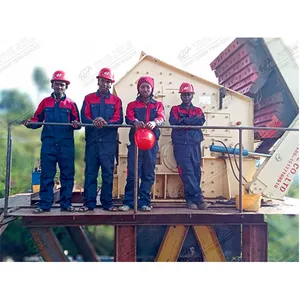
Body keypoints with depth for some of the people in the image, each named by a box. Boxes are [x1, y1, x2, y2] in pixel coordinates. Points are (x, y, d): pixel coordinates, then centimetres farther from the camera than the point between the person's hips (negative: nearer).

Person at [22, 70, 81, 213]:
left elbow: (76, 122, 4)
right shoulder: (45, 102, 12)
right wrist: (29, 123, -11)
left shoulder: (71, 104, 10)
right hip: (48, 144, 0)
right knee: (46, 175, 2)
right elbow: (37, 119, 9)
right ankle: (44, 204, 8)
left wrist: (76, 124, -18)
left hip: (66, 145, 0)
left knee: (67, 175, 3)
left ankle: (66, 204, 11)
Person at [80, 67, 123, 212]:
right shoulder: (89, 98, 13)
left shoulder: (116, 100, 12)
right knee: (90, 172, 1)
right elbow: (84, 117, 1)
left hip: (109, 141, 0)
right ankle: (89, 203, 8)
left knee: (108, 173, 2)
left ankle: (107, 203, 10)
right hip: (92, 140, 0)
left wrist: (105, 122, -19)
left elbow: (119, 119, 0)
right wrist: (94, 122, -20)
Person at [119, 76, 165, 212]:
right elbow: (129, 117, -4)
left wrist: (154, 122, -28)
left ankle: (144, 202, 8)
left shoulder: (158, 105, 17)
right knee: (132, 173, -4)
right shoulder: (132, 105, 16)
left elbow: (161, 117, -3)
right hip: (135, 141, -1)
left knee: (148, 174, 2)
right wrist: (135, 122, -28)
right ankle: (128, 202, 4)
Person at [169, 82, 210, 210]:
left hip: (195, 145, 3)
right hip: (180, 144, -3)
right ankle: (198, 198, -10)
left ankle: (191, 199, 8)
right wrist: (193, 120, -4)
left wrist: (184, 120, -8)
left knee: (196, 172, 0)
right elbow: (173, 122, -6)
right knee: (187, 172, -11)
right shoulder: (175, 109, 15)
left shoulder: (198, 110, 20)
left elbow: (201, 121, -2)